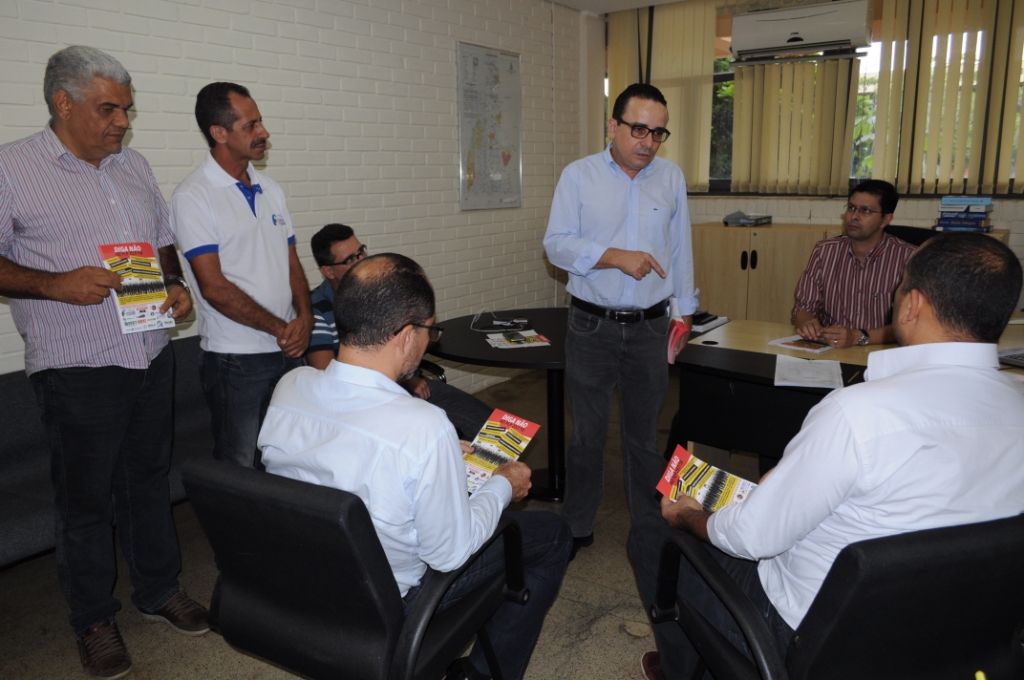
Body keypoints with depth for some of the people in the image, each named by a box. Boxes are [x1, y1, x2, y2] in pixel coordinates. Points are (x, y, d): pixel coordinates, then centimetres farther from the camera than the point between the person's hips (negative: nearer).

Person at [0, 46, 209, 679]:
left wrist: (176, 285, 0)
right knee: (85, 497, 9)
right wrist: (57, 284, -22)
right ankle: (94, 618, 28)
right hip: (78, 369, -5)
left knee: (150, 480, 17)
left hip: (152, 358, 5)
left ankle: (160, 590, 34)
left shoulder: (135, 165, 11)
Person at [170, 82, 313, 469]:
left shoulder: (270, 190, 12)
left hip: (289, 350, 6)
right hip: (236, 359, -6)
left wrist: (304, 319, -4)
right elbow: (214, 287, -15)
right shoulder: (193, 197, -9)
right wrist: (280, 329, -11)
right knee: (240, 471, 5)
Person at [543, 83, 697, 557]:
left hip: (649, 327, 2)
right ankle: (577, 526, 24)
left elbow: (681, 250, 11)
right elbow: (557, 244, -8)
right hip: (591, 326, -2)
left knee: (644, 433, 13)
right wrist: (616, 257, -19)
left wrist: (685, 312, 11)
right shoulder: (579, 175, -1)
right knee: (587, 433, 8)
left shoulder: (672, 178, 7)